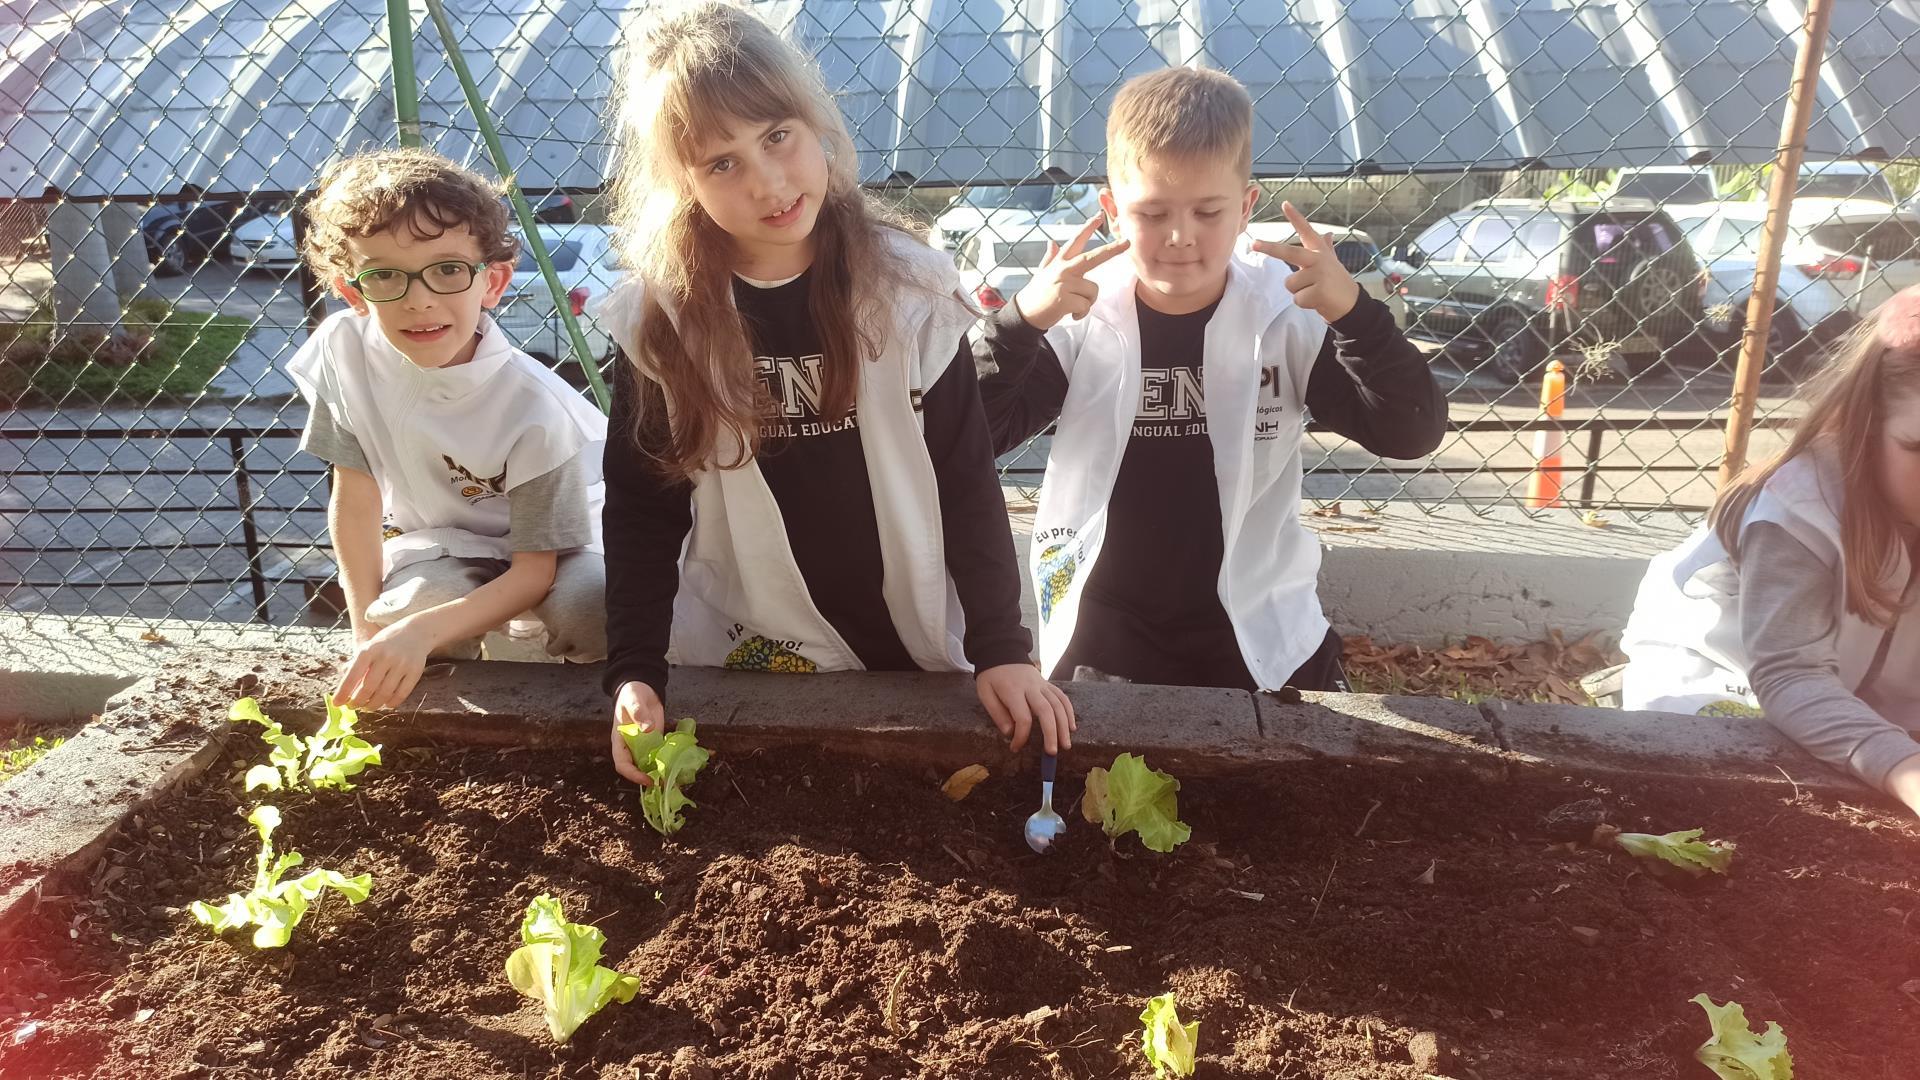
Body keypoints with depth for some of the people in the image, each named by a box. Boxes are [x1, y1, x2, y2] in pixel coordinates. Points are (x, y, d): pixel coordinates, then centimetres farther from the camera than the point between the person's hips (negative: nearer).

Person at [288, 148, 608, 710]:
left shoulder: (534, 410, -30)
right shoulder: (346, 349, -21)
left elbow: (534, 570, -25)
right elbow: (354, 498, -10)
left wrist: (420, 632, -38)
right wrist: (368, 633, -12)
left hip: (548, 544, -2)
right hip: (434, 541, 3)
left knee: (593, 609, -33)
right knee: (408, 607, -30)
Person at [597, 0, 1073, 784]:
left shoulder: (909, 289, -12)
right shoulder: (658, 320, -11)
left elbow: (967, 483, -7)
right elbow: (642, 510, -3)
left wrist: (1001, 650, -11)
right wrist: (634, 672, -13)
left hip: (920, 653, 0)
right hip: (742, 662, 0)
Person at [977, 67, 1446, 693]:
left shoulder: (1288, 315, -10)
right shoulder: (1080, 319, -10)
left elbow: (1412, 434, -13)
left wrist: (1354, 314, -27)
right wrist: (1022, 324, -27)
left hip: (1260, 639, 1)